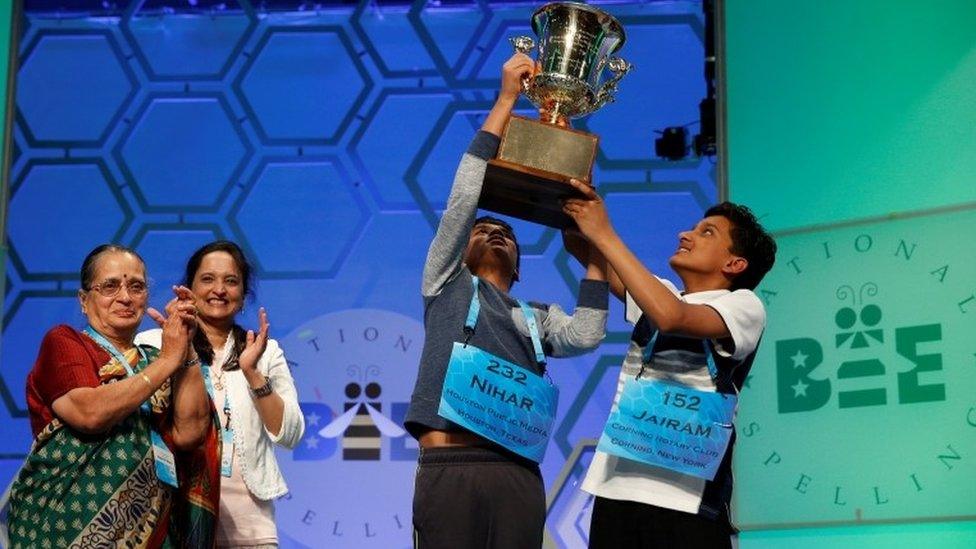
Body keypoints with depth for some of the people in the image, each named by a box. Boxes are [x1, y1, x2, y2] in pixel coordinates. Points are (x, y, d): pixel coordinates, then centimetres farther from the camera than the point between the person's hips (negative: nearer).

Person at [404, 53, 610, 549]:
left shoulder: (537, 318, 26)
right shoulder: (448, 285, 19)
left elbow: (585, 335, 4)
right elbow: (464, 199, 9)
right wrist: (506, 98, 8)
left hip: (518, 474, 3)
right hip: (449, 467, -3)